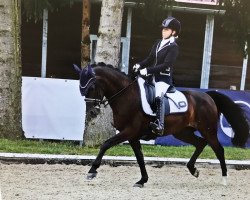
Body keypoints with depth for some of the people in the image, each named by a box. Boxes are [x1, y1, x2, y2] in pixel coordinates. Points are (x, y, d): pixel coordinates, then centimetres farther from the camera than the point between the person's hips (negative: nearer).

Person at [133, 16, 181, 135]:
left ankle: (159, 126, -38)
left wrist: (148, 70, -24)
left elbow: (166, 65, -19)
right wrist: (140, 65, -2)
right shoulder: (158, 44, 15)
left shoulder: (173, 47, -9)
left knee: (158, 97, -29)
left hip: (164, 78, -9)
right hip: (154, 76, 9)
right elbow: (150, 59, 17)